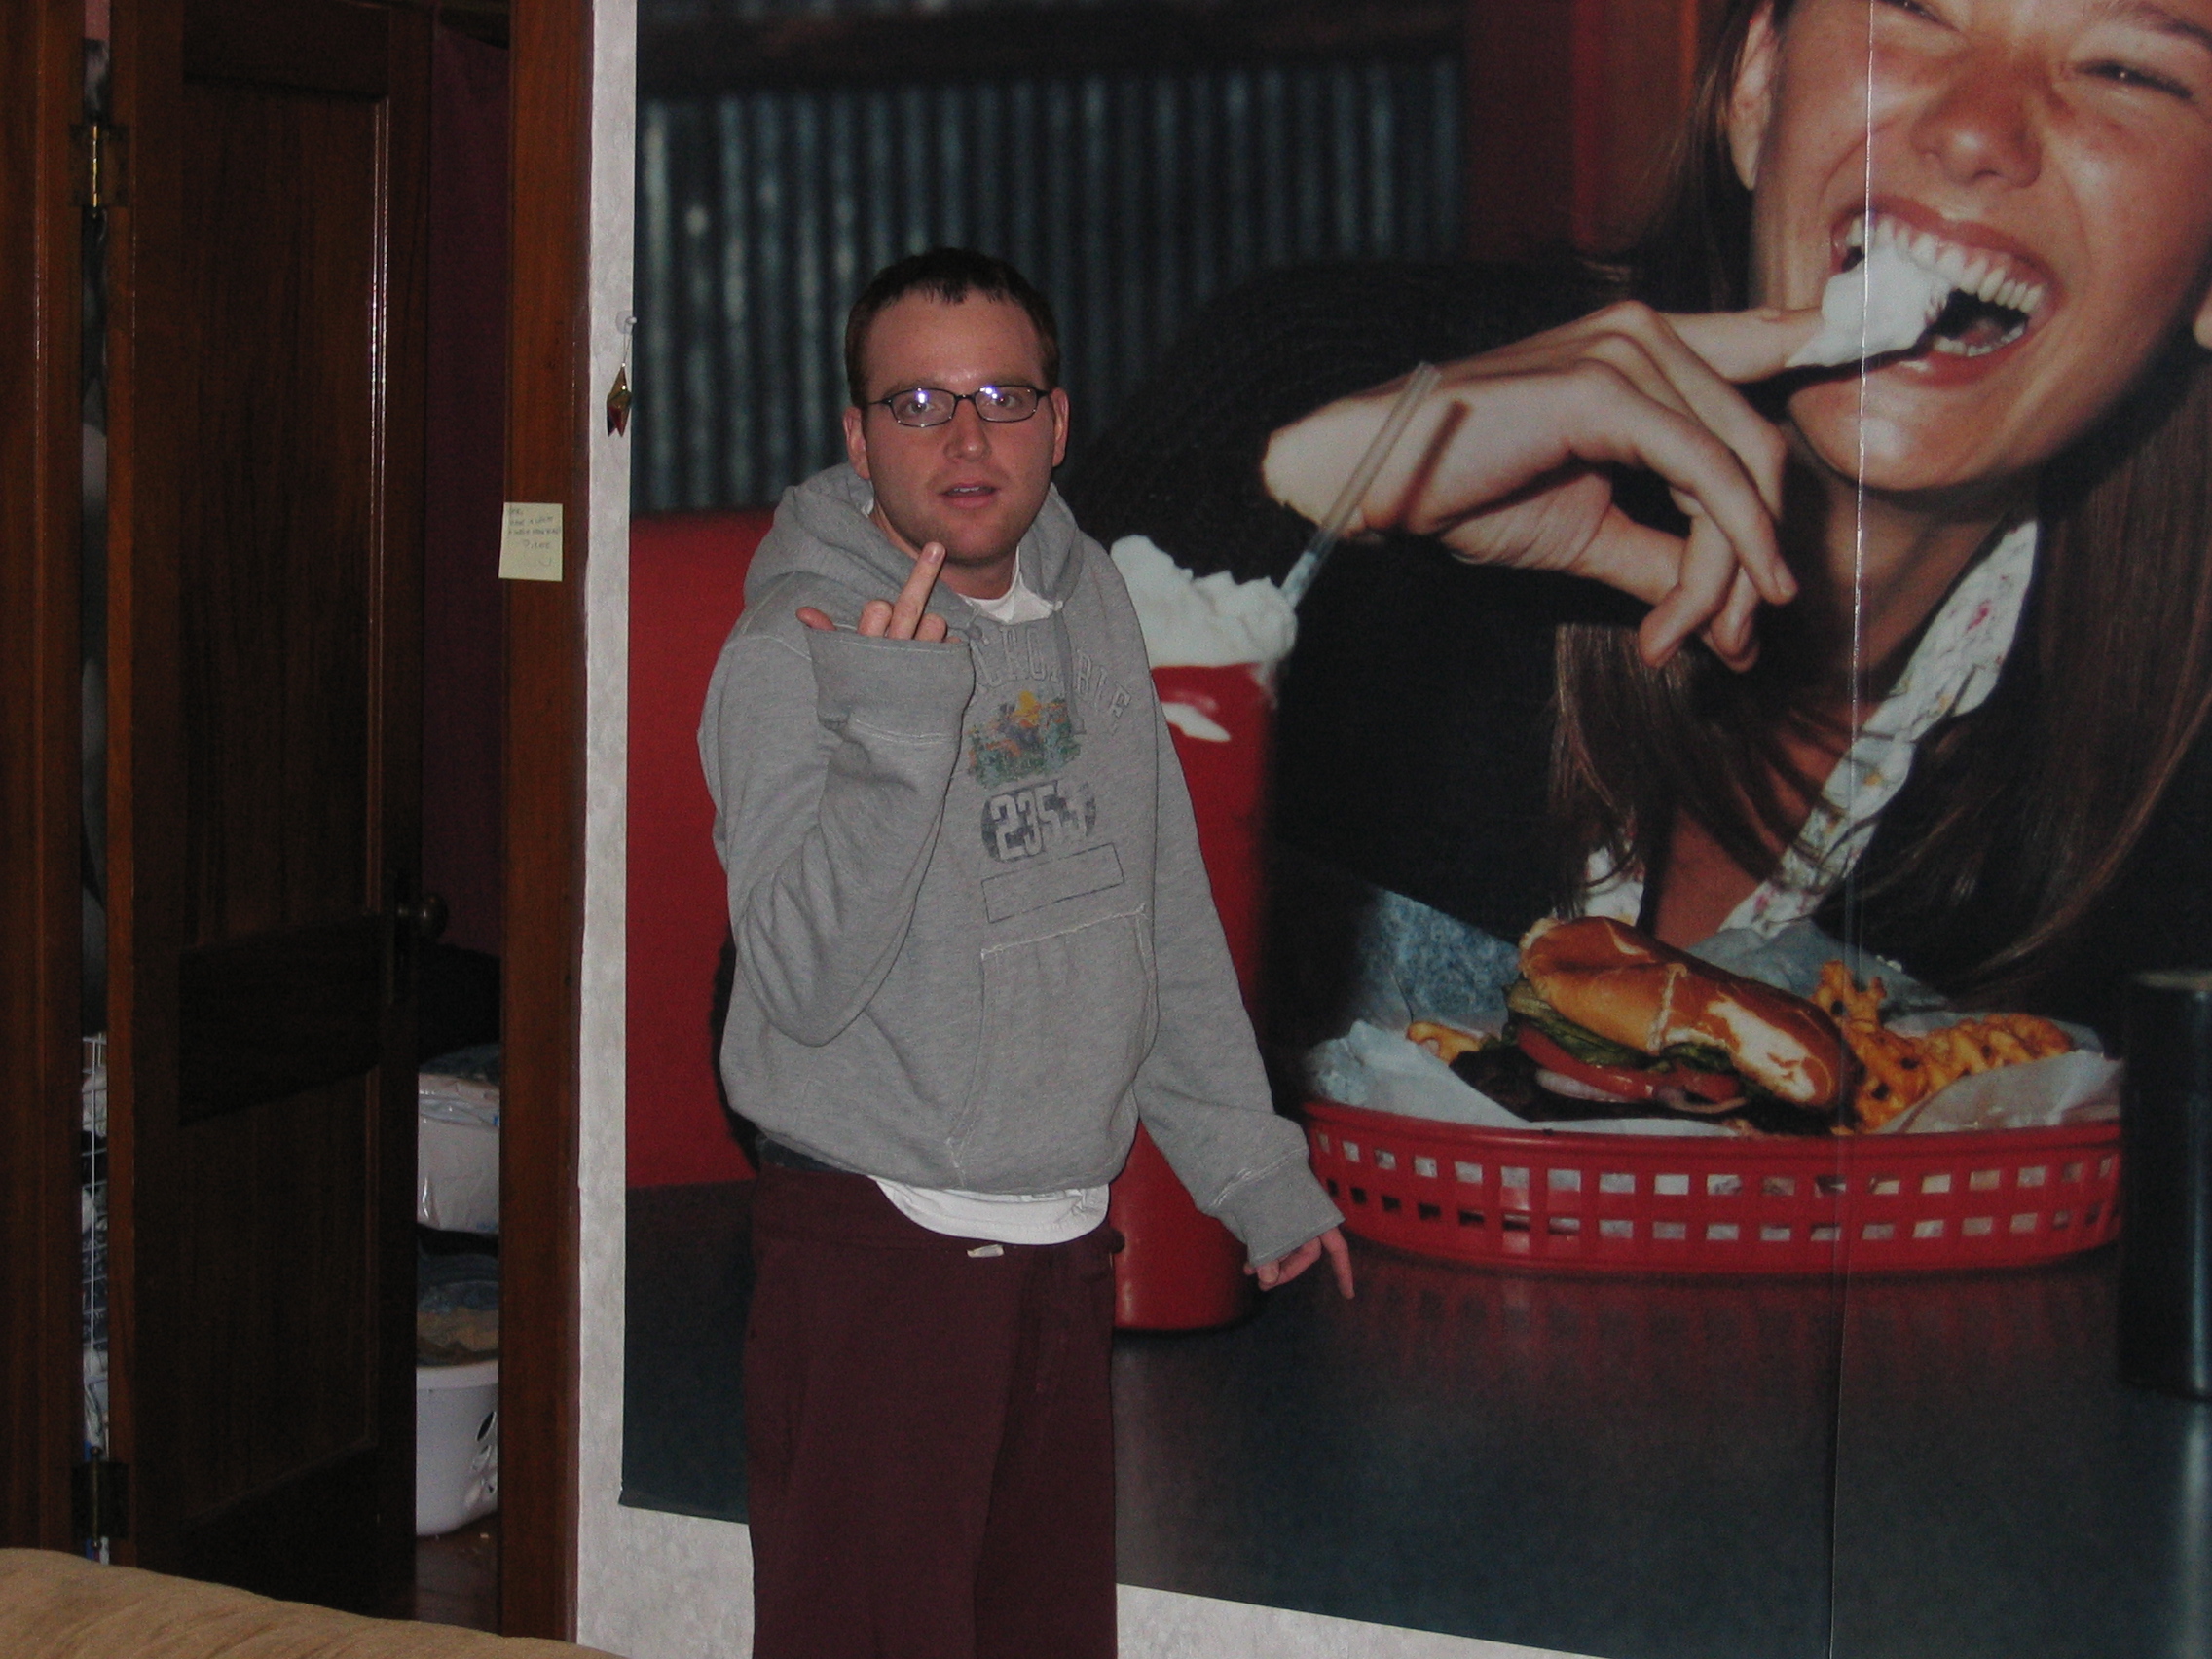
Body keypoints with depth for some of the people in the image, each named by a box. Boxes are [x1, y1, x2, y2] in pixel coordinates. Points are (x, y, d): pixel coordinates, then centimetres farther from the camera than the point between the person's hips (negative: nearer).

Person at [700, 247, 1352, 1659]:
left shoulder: (1092, 605, 7)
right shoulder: (790, 655, -13)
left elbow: (1167, 918, 15)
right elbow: (807, 984, -23)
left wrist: (1249, 1161, 17)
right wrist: (897, 733, -31)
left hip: (1067, 1239, 6)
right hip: (873, 1246, -6)